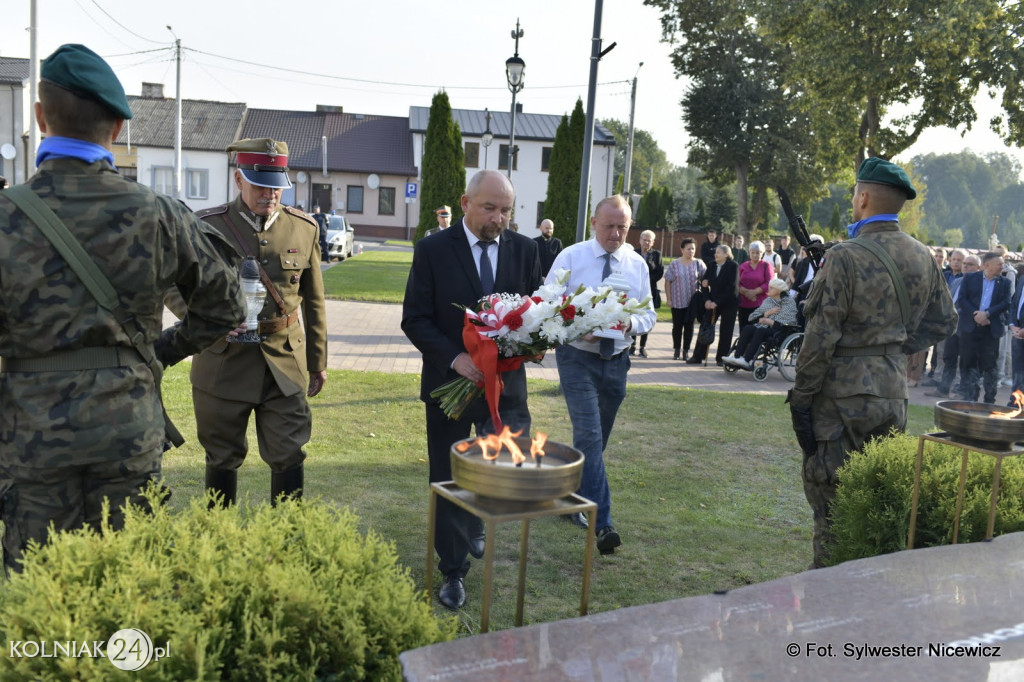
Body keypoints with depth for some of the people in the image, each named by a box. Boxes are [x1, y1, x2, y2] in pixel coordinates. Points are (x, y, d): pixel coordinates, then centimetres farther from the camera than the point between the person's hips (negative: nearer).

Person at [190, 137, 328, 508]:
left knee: (289, 456, 3)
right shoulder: (206, 226, -3)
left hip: (285, 362, 1)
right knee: (222, 459, 11)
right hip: (223, 362, -1)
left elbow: (314, 302, 9)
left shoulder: (303, 228, 4)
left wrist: (318, 362, 10)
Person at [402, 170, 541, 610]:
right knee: (448, 481, 7)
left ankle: (476, 521, 40)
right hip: (449, 381, -2)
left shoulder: (524, 250, 2)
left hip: (506, 381, 2)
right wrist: (454, 358, -22)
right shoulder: (433, 251, -7)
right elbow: (414, 319, -8)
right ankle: (453, 571, 23)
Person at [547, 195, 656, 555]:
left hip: (616, 361, 5)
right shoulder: (570, 258, -6)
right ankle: (602, 523, -15)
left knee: (597, 439, 15)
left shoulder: (637, 264, 4)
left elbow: (649, 315, 7)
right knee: (589, 437, -15)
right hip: (577, 357, -4)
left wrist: (631, 322, -16)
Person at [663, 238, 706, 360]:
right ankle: (676, 350, 18)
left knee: (689, 326, 6)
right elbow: (668, 282, -2)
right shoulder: (674, 264, -3)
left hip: (692, 301, 1)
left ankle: (686, 351, 14)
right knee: (677, 326, 7)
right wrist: (668, 299, -5)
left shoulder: (699, 264, 1)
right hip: (677, 301, -1)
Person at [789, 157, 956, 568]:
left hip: (843, 395, -6)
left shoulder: (844, 257, -16)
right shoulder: (922, 257, 4)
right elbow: (943, 322, 15)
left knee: (831, 499, 4)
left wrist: (800, 396, -8)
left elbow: (821, 338, -16)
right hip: (894, 391, 7)